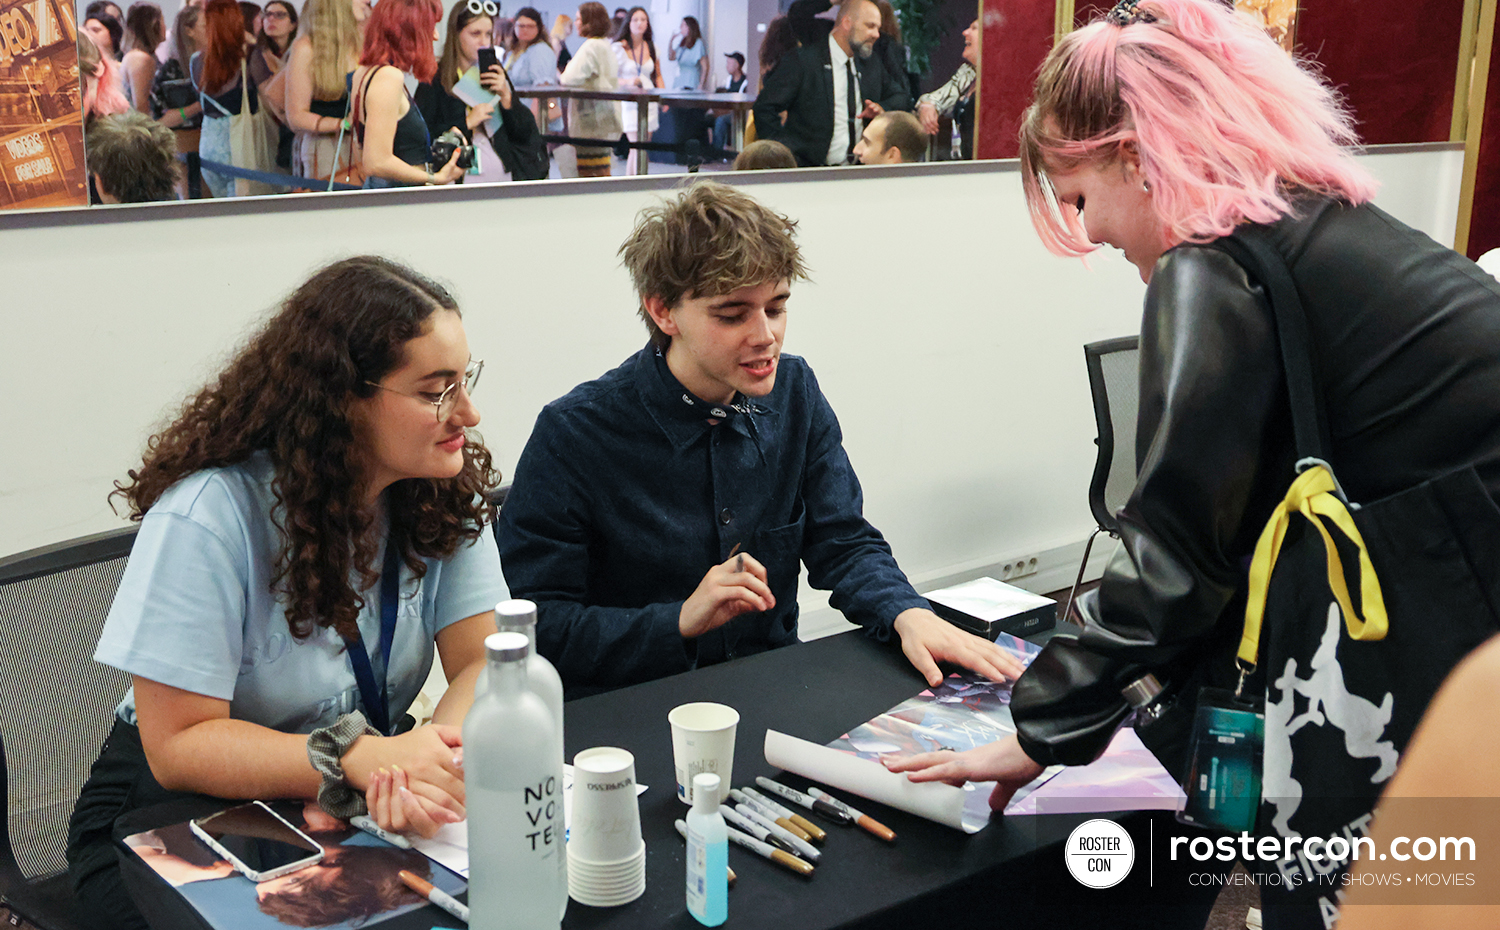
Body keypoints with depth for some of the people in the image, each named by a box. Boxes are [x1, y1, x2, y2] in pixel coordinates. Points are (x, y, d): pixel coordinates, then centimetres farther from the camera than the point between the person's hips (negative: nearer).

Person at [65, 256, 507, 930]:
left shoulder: (444, 491, -7)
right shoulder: (207, 514, -23)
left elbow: (483, 663, -11)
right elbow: (178, 745, -22)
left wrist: (435, 755, -34)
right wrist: (360, 758, -37)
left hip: (356, 805, 4)